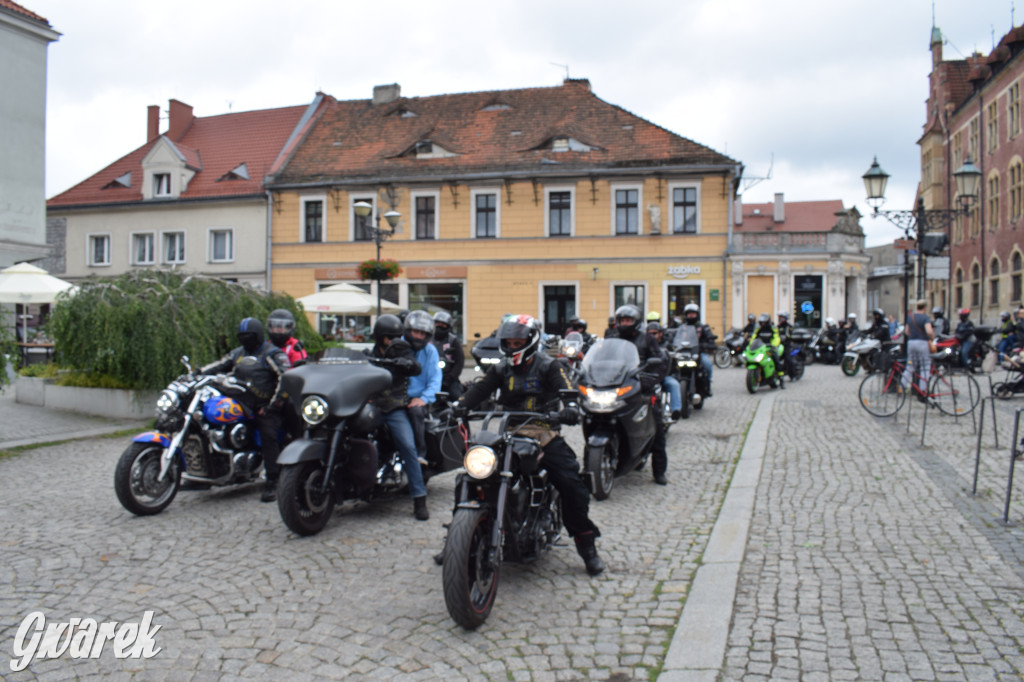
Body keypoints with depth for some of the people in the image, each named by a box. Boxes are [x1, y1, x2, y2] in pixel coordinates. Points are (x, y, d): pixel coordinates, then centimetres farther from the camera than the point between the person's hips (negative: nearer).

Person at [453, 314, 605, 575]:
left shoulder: (549, 366, 2)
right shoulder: (501, 369, 13)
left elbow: (566, 388, -14)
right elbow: (480, 388, -1)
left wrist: (570, 407, -37)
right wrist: (460, 405, -22)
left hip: (545, 434, -3)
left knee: (572, 483, -17)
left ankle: (586, 545, -2)